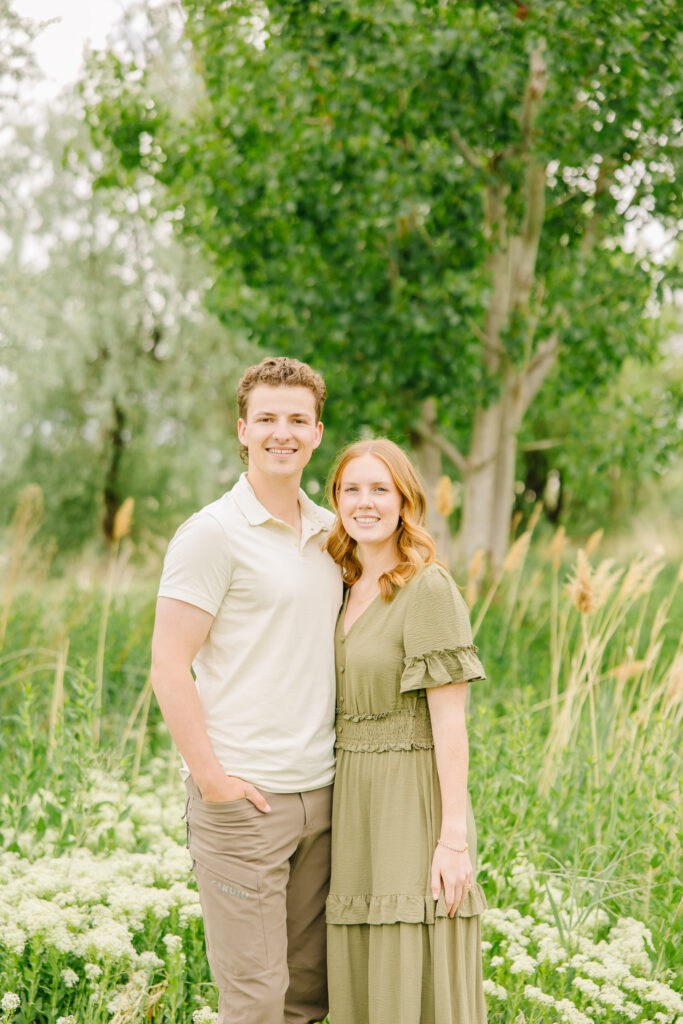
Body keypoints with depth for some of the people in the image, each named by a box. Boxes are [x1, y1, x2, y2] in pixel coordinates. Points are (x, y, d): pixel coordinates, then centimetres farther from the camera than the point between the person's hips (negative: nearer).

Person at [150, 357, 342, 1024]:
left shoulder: (330, 535, 13)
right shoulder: (212, 533, -8)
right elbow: (167, 666, -11)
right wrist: (211, 776, -15)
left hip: (320, 794, 7)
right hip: (243, 796, -6)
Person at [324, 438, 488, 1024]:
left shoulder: (429, 587, -11)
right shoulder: (347, 589, 12)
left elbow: (450, 719, -14)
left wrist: (455, 837, -18)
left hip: (415, 799, -7)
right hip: (356, 799, 7)